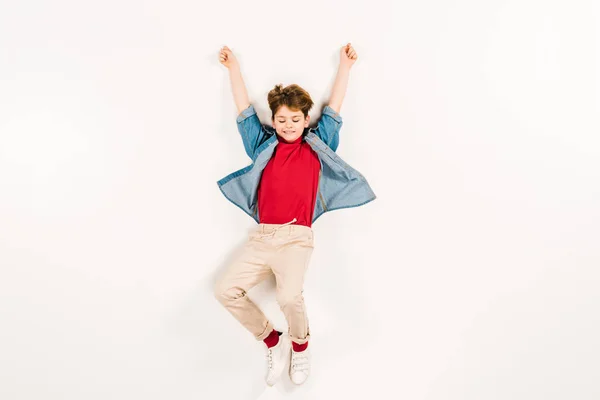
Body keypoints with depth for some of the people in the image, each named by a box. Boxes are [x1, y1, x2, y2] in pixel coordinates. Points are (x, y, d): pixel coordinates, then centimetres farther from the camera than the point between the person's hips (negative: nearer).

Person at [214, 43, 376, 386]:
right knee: (225, 290, -10)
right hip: (260, 237, 4)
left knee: (289, 296, -26)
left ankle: (300, 345, 10)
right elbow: (245, 110, 21)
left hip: (297, 238, -3)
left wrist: (345, 65, 22)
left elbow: (334, 109, 16)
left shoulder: (317, 146, 12)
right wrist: (233, 66, 27)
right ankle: (273, 341, 12)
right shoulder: (264, 145, 16)